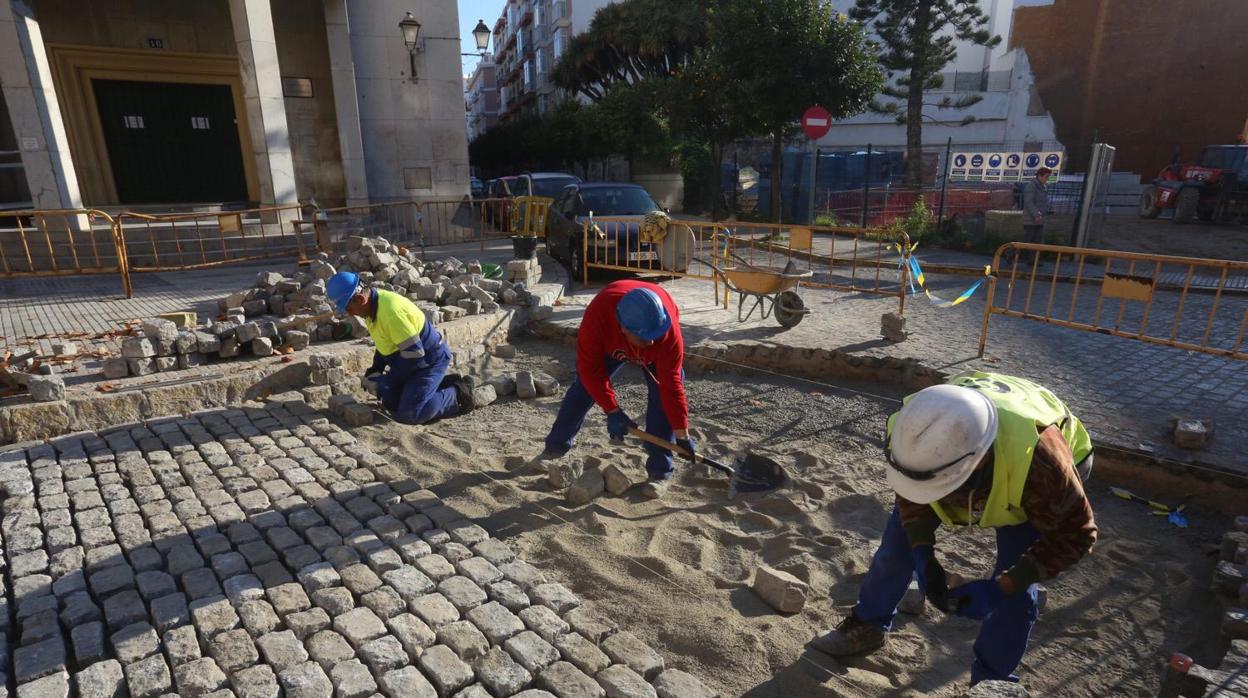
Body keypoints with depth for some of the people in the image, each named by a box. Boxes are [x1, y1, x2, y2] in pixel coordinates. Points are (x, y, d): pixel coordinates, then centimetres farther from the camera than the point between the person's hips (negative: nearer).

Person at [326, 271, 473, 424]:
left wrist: (385, 383, -20)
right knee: (391, 403, 9)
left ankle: (457, 394, 0)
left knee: (408, 414, -18)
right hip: (412, 360, 10)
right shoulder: (372, 304, 0)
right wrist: (375, 369, 4)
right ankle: (445, 383, 15)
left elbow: (414, 353, -29)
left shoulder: (391, 311, -30)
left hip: (430, 360, -10)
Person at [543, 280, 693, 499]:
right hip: (611, 343, 1)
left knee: (662, 397, -16)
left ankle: (659, 471, -6)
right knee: (583, 387, 0)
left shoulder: (669, 333, -43)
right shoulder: (597, 315, -44)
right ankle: (554, 449, 19)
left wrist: (682, 435, -30)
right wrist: (612, 411, -35)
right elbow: (590, 369, -33)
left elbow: (671, 385, -34)